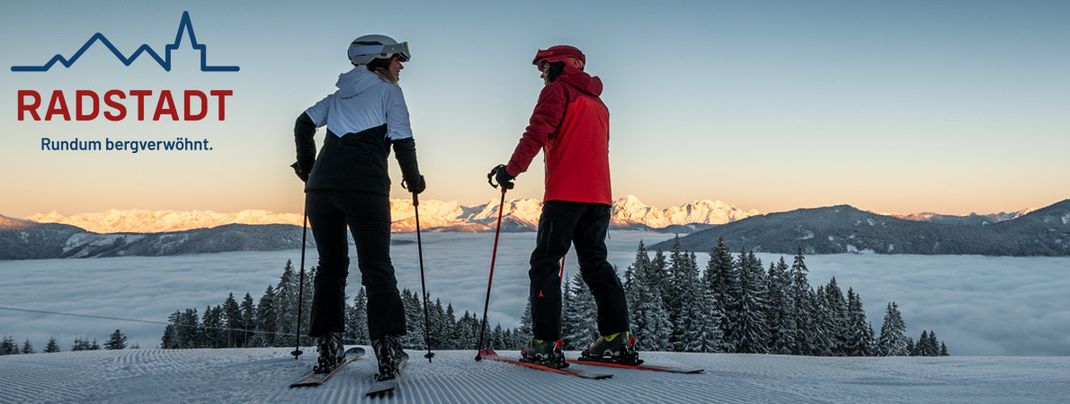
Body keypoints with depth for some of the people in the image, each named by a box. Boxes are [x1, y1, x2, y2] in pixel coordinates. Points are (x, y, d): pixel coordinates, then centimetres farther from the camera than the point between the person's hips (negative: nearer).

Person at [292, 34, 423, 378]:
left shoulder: (341, 93, 23)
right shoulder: (388, 91, 6)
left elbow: (304, 124, 21)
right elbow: (403, 142, -1)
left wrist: (306, 166, 31)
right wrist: (414, 180, 13)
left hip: (321, 188, 5)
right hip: (366, 189, -5)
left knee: (330, 266, 14)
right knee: (377, 269, 0)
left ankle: (328, 349, 10)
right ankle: (387, 350, -8)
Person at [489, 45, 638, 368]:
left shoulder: (558, 90, 2)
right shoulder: (597, 102, 26)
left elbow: (537, 132, -13)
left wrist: (511, 169, -12)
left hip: (566, 193, -8)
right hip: (599, 195, 8)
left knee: (544, 264, -4)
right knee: (595, 263, 11)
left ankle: (546, 344, -10)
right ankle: (617, 339, 3)